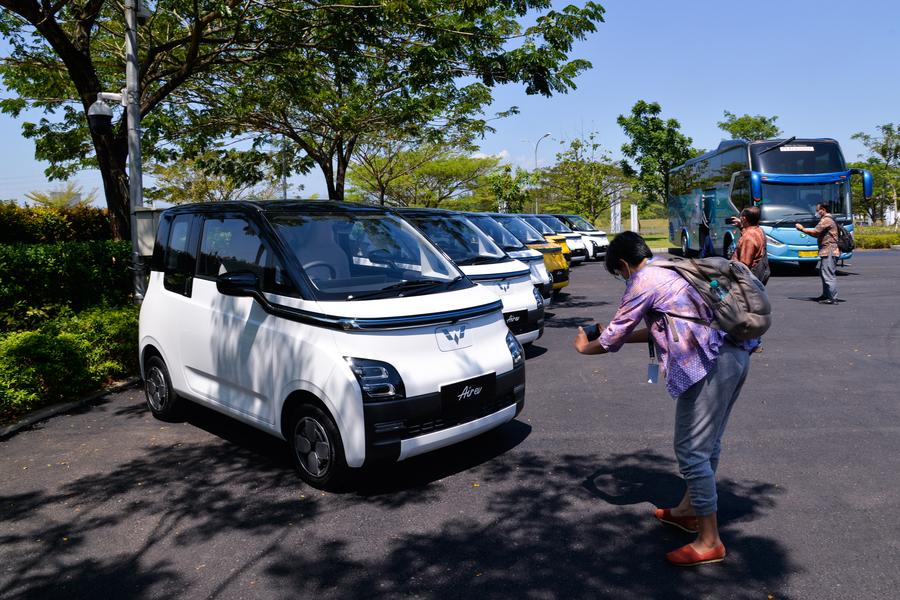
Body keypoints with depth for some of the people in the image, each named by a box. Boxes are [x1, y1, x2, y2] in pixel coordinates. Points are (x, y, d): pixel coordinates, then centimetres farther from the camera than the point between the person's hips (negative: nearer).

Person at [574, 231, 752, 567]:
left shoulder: (643, 281, -6)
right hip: (736, 356, 10)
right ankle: (688, 510, 36)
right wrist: (621, 336, 32)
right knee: (707, 444, 20)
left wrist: (585, 347, 18)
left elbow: (613, 338, -1)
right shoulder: (671, 271, 21)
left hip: (708, 366, -10)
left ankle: (709, 542, 7)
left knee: (691, 451, -2)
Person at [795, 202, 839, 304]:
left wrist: (802, 229, -4)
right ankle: (826, 295, 27)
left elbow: (815, 232, -18)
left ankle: (833, 298, -10)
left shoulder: (826, 220, -13)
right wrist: (803, 229, 8)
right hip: (827, 251, 11)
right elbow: (818, 235, 17)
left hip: (829, 251, -11)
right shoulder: (826, 219, 20)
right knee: (823, 273, 19)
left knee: (829, 275, -10)